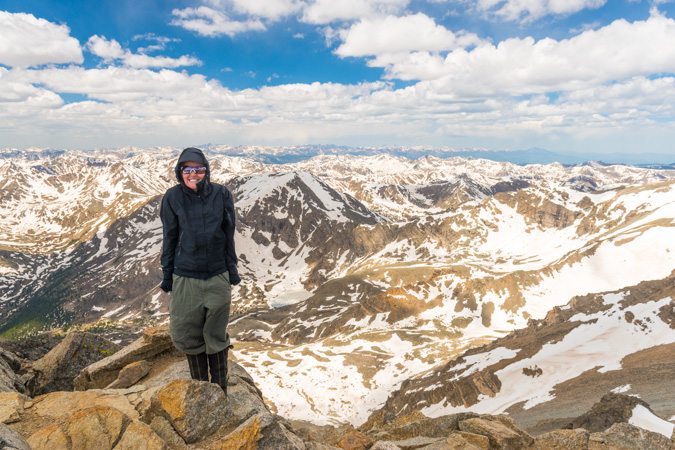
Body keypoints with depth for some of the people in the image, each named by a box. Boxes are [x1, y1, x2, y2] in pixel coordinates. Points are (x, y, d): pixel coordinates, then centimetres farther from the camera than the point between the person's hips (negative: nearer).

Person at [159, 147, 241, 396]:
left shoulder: (221, 194, -5)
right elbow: (170, 238, 4)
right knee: (189, 336, 9)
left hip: (217, 276, 0)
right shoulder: (173, 197, -4)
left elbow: (229, 236, 2)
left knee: (217, 336, 10)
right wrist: (167, 277, 5)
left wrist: (232, 272, 4)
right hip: (185, 277, 1)